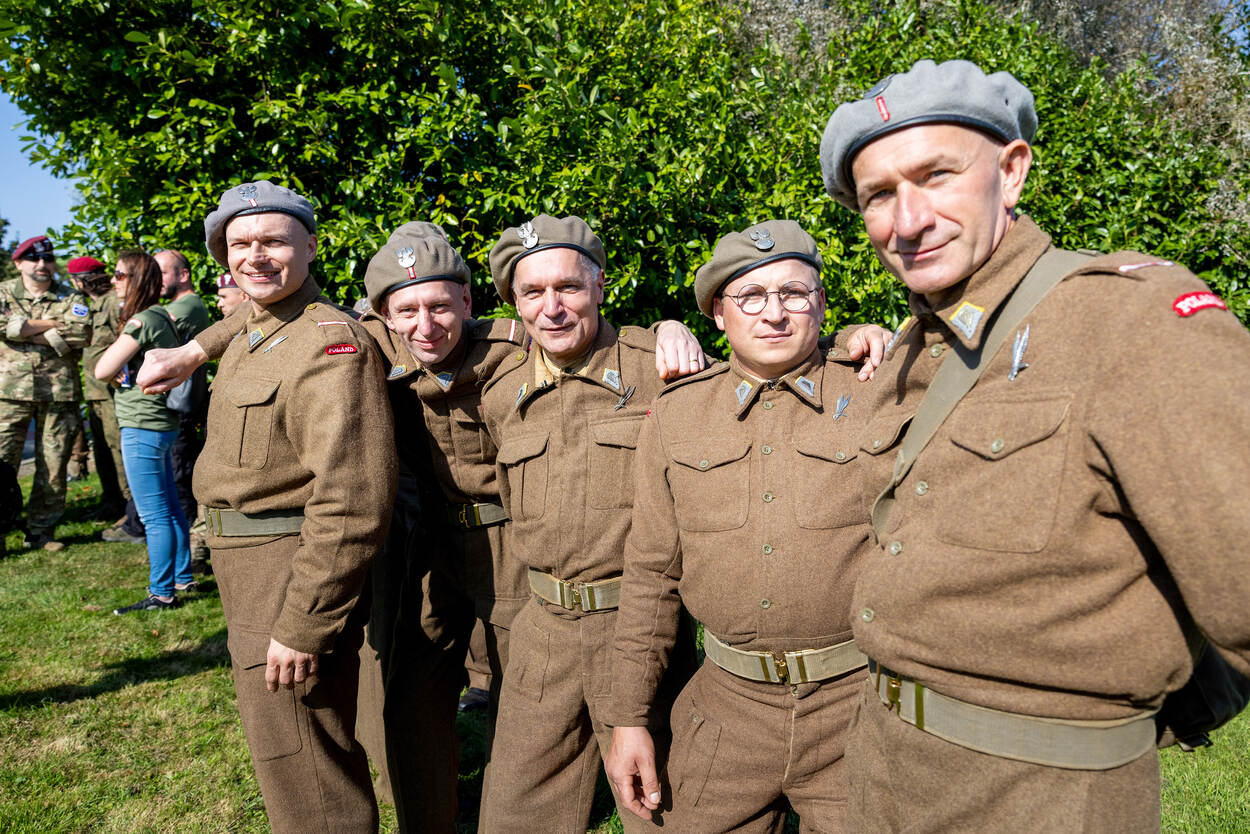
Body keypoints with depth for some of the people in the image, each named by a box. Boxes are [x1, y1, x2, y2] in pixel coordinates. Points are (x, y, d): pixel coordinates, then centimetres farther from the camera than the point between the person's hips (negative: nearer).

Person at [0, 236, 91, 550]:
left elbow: (80, 333, -9)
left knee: (53, 468, 4)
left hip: (59, 392, 1)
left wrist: (27, 332, -9)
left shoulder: (71, 298, 10)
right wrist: (52, 324, -8)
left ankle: (41, 532, 15)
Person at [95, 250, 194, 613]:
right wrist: (123, 374, 1)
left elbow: (102, 370, -16)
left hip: (143, 427, -10)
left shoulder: (142, 321, -16)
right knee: (170, 510, 17)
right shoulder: (161, 317, 12)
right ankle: (182, 578, 27)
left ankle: (161, 593, 6)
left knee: (155, 516, -2)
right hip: (161, 423, 10)